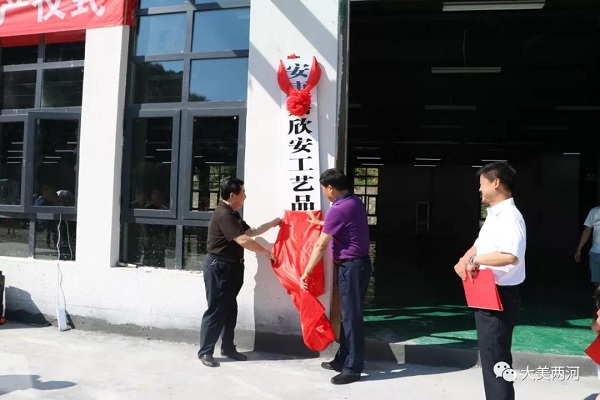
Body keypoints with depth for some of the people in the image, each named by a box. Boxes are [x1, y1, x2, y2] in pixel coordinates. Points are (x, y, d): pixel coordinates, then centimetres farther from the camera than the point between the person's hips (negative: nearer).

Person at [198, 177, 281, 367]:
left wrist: (272, 224, 17)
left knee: (230, 309, 14)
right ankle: (205, 352, 9)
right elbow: (243, 241, -26)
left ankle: (228, 348, 24)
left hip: (231, 267, 10)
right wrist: (266, 252, -18)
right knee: (216, 310, -3)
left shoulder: (233, 214, 13)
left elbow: (250, 232, 20)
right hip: (219, 267, -10)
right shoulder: (223, 215, -21)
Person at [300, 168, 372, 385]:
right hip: (359, 263, 10)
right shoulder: (356, 202, 9)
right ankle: (342, 359, 28)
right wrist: (320, 223, 39)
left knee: (352, 317, -2)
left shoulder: (337, 209, -19)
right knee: (348, 315, 16)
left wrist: (306, 273, -11)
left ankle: (353, 369, 8)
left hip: (350, 266, -10)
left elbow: (320, 246, -17)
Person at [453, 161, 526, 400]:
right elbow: (479, 246, 20)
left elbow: (510, 256, -37)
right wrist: (464, 261, 0)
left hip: (499, 297, -10)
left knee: (494, 359, 0)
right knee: (493, 356, 21)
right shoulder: (493, 215, 12)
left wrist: (476, 260, -26)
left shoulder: (509, 217, -20)